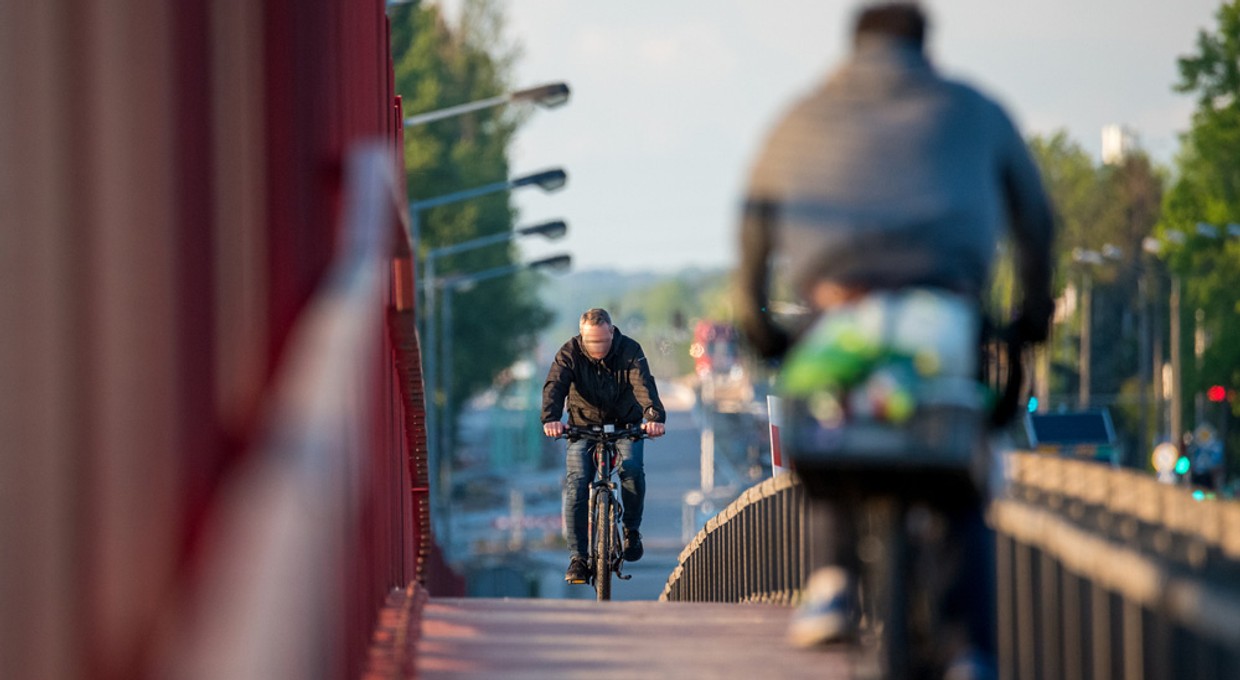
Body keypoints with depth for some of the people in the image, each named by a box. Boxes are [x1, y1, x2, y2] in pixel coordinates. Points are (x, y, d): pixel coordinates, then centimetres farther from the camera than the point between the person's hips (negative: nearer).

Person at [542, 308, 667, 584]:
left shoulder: (630, 350, -14)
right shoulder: (570, 353, -12)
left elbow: (644, 385, -28)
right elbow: (555, 385, -26)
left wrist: (655, 416, -48)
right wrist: (551, 418, -47)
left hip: (626, 425, 0)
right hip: (584, 426, 0)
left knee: (632, 468, -28)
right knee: (576, 483, -18)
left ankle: (632, 530, -3)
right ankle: (578, 559, -14)